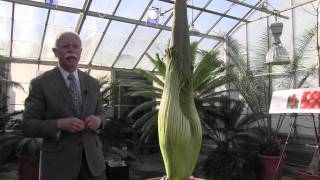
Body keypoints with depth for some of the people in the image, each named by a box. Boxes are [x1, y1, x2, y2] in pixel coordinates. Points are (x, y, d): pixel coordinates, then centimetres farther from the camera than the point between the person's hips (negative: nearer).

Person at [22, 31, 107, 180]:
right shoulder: (40, 83, -6)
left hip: (91, 158, 4)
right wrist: (60, 124, -23)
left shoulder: (93, 83, 6)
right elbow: (27, 126, -6)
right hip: (58, 161, -3)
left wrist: (97, 120, -10)